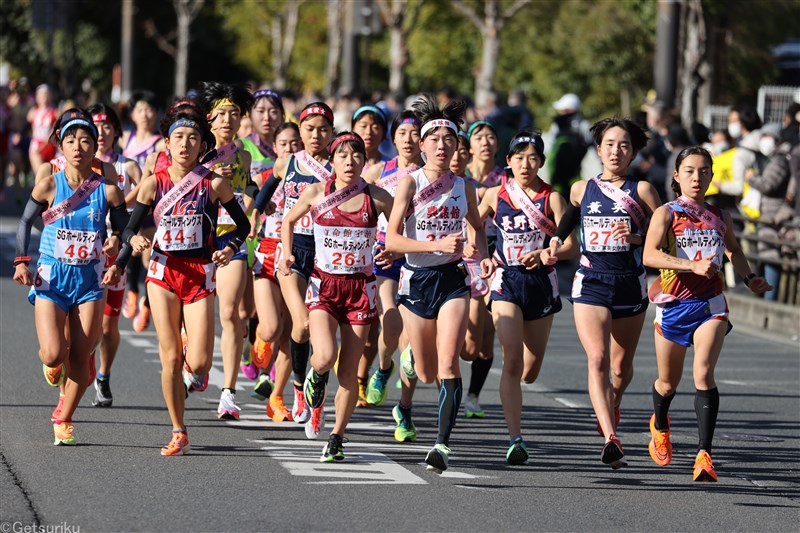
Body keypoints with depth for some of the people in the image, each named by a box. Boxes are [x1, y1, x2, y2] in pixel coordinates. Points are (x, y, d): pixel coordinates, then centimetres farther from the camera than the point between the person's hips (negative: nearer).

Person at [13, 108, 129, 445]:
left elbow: (124, 230, 8)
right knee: (53, 354, -15)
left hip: (89, 279, 1)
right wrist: (21, 261, -2)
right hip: (51, 277, -1)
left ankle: (63, 419, 20)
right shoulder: (48, 187, -5)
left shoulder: (108, 190, -4)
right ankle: (54, 364, 25)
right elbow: (26, 222, 7)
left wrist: (116, 242, -12)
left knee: (79, 359, -1)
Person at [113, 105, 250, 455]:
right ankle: (178, 433, 8)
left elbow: (243, 223, 9)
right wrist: (134, 241, -16)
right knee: (170, 357, -2)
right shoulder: (154, 183, 2)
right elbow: (130, 229, 6)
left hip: (200, 274, -1)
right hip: (163, 270, 1)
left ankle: (193, 371, 28)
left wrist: (231, 248, -10)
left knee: (198, 362, -11)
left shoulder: (214, 184, -2)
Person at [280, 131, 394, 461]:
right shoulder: (317, 193, -2)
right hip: (324, 285, -1)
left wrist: (392, 250, -10)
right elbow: (289, 220, 16)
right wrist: (287, 255, 1)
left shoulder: (377, 198, -3)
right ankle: (317, 374, 16)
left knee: (348, 371, 0)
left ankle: (336, 437, 16)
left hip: (360, 287, 1)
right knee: (325, 356, -22)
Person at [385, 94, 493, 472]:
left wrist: (483, 255, 6)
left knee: (448, 363, -16)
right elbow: (391, 240, -14)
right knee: (427, 373, 10)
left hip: (453, 280, 1)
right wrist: (438, 245, -23)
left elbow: (476, 226, 25)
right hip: (416, 280, -1)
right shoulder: (410, 183, -7)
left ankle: (443, 443, -19)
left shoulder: (463, 187, 4)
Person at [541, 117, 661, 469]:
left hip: (630, 284, 0)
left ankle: (612, 405, 48)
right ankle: (610, 439, -28)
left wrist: (634, 238, -16)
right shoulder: (581, 190, 9)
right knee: (597, 358, -19)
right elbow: (565, 226, 25)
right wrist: (553, 247, 6)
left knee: (621, 365, 12)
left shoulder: (641, 190, 2)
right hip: (590, 284, 0)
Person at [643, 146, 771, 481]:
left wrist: (749, 278, 14)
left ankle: (704, 454, -23)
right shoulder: (666, 213, -4)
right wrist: (693, 266, -28)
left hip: (710, 304, 1)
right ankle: (659, 424, 49)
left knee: (703, 373, -19)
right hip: (673, 304, -1)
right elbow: (650, 255, -19)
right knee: (669, 382, 14)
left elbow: (733, 250, 28)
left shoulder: (720, 217, 8)